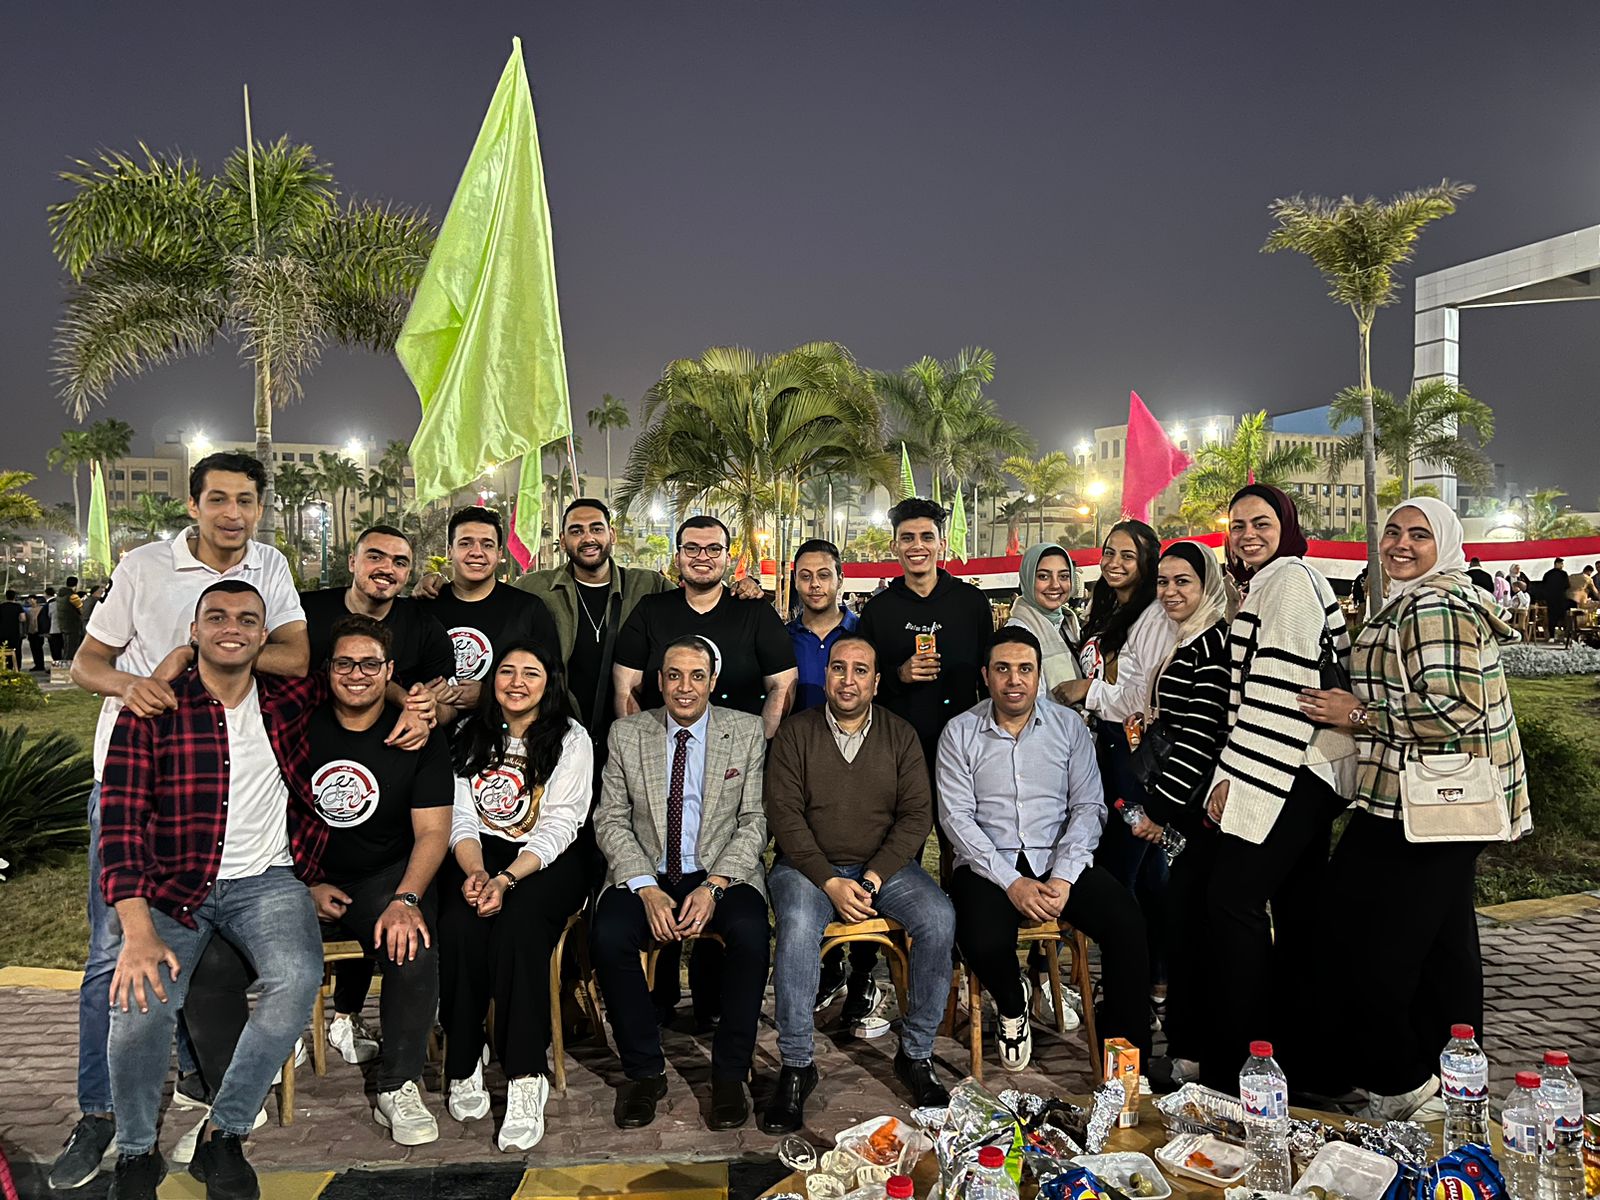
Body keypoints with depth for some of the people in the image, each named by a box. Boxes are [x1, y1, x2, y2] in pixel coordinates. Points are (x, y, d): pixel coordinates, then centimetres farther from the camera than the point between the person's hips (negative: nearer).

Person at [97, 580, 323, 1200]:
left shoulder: (289, 701, 5)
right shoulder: (150, 712, -3)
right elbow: (121, 821, -8)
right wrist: (139, 931, -18)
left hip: (267, 880, 1)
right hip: (175, 887, -1)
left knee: (297, 978, -27)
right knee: (141, 1001, -26)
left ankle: (224, 1137, -7)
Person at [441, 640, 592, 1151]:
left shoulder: (570, 739, 1)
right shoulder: (469, 736, 12)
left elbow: (558, 827, -7)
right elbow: (461, 817, 5)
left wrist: (506, 879, -21)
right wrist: (476, 872, -15)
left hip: (547, 861, -2)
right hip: (479, 857, 3)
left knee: (518, 926, -32)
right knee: (460, 926, -28)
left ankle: (525, 1080, -28)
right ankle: (463, 1065, -11)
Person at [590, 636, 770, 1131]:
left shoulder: (747, 731, 2)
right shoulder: (626, 734, 4)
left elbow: (754, 821, -1)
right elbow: (611, 820, 1)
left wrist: (714, 886, -16)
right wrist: (646, 890, -14)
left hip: (722, 872, -1)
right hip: (646, 874, 1)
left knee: (750, 934, -31)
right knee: (608, 936, -27)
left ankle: (729, 1074, -10)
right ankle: (644, 1071, -5)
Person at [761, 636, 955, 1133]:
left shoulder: (900, 735, 6)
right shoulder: (795, 733, 1)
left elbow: (916, 816, 1)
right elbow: (785, 816, -6)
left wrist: (874, 878, -13)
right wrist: (831, 883, -16)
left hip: (885, 866, 2)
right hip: (809, 865, -2)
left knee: (939, 919, -24)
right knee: (798, 926, -32)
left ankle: (916, 1052, -7)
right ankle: (796, 1064, -16)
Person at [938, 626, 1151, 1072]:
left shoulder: (1069, 725, 6)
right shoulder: (960, 733, 2)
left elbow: (1089, 805, 1)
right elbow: (956, 817, -5)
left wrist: (1063, 877, -14)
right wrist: (1011, 882, -16)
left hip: (1059, 862, 2)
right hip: (989, 864, -1)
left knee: (1128, 925, -25)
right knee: (984, 945, -30)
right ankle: (1011, 1001, 8)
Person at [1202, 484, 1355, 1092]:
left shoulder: (1288, 580, -9)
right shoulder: (1273, 585, 22)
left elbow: (1282, 691, -18)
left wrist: (1236, 774, -19)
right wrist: (1235, 774, 19)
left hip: (1288, 772, -11)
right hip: (1305, 773, 11)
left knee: (1234, 899, -10)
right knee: (1298, 908, 13)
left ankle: (1233, 1062, -5)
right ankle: (1304, 1058, 22)